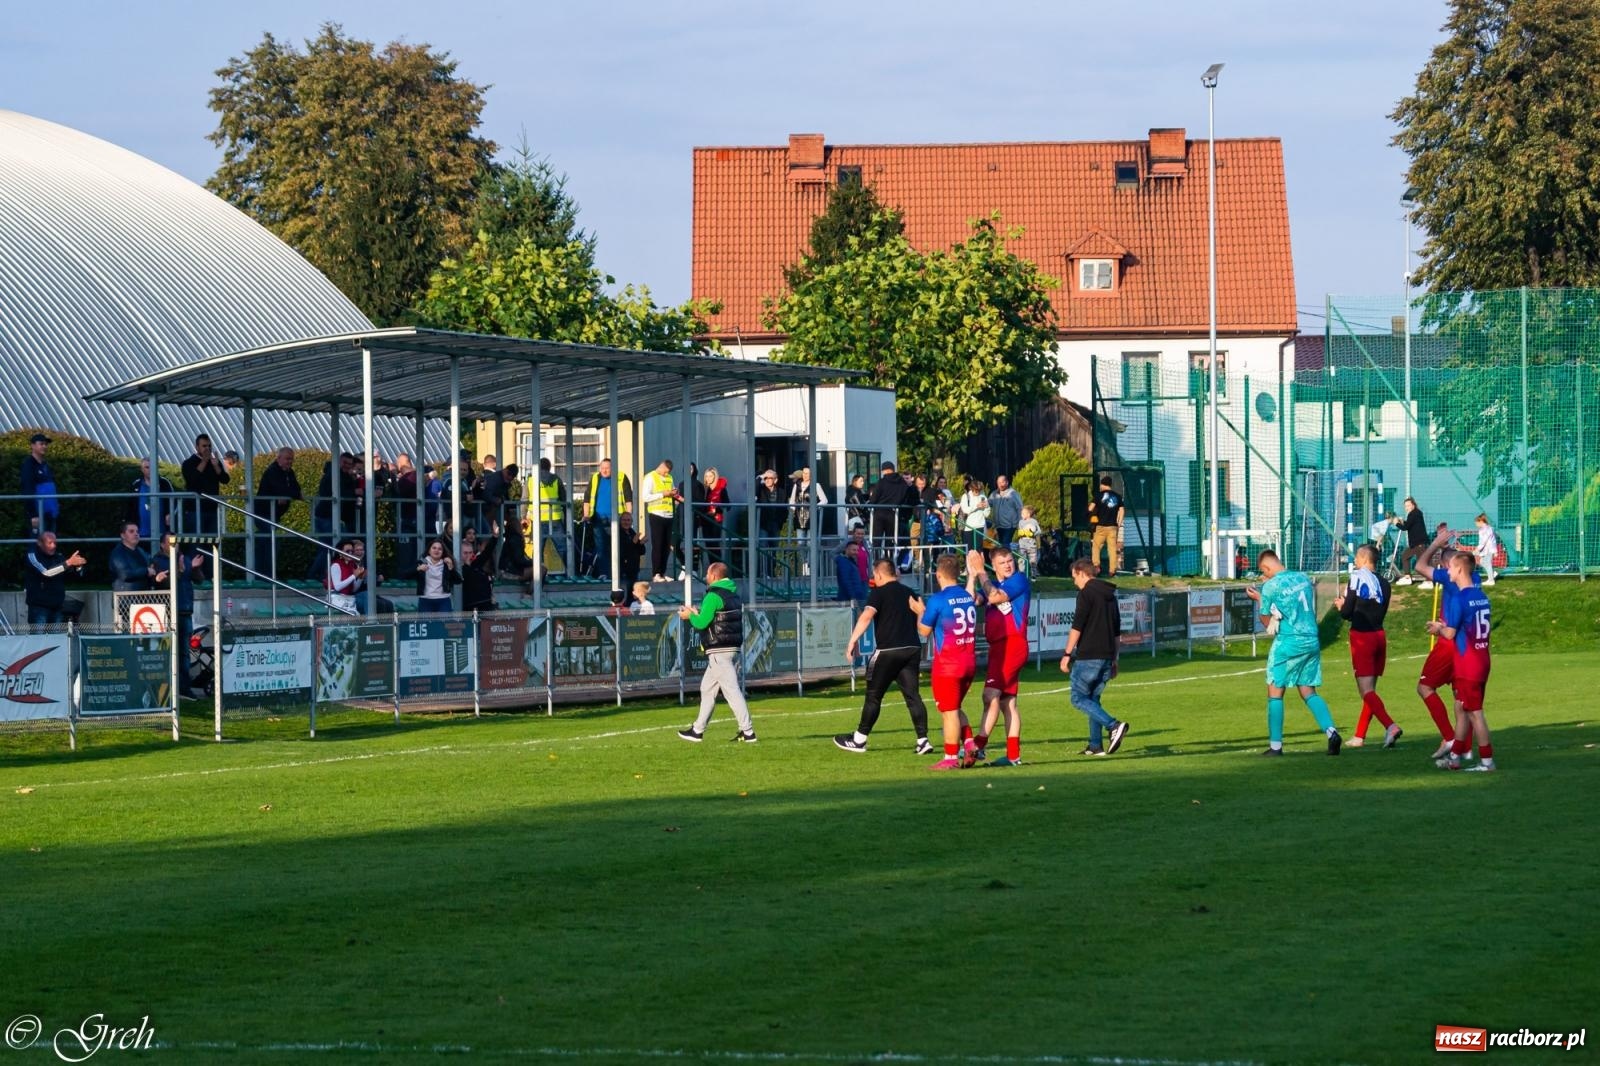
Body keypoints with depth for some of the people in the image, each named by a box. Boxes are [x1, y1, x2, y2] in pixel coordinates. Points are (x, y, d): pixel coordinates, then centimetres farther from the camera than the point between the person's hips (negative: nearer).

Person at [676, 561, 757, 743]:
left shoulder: (713, 596, -13)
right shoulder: (733, 595, 15)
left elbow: (702, 623, -16)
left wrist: (690, 616, 4)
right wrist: (696, 613, 22)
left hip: (719, 652, -10)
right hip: (733, 649, 10)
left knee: (731, 690, -10)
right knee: (707, 688, 18)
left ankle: (748, 732, -14)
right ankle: (698, 730, 25)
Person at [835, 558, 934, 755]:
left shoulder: (880, 592, -4)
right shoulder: (909, 592, 16)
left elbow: (867, 616, -18)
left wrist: (853, 641, -19)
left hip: (888, 650, -5)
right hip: (912, 648, 5)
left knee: (873, 695, 5)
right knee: (912, 695, 5)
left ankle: (859, 740, 13)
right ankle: (923, 740, -5)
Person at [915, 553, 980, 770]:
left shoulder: (937, 600, -14)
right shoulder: (969, 596, 4)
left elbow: (924, 630, -5)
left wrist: (920, 611, 12)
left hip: (947, 664, -6)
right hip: (970, 662, 6)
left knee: (949, 711, 0)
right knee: (955, 708, 19)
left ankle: (951, 758, 3)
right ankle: (970, 745, 6)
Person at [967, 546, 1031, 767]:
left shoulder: (1019, 580, -4)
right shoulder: (993, 584, 19)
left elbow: (995, 597, -17)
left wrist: (980, 572, -9)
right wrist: (972, 575, -5)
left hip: (1012, 645, -9)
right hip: (998, 647, 9)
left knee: (991, 694, -16)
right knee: (1007, 701, 8)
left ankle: (979, 745, -21)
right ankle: (1013, 755, 10)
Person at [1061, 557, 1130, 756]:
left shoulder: (1086, 593, -7)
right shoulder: (1109, 595, 17)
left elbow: (1077, 627, -14)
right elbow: (1117, 631, 20)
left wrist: (1067, 654, -11)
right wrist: (1114, 660, 25)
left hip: (1088, 656, -8)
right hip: (1106, 656, 8)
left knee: (1079, 698, -4)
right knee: (1093, 698, 14)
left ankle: (1113, 726, -22)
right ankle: (1095, 745, 9)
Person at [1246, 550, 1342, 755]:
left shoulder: (1270, 586, -9)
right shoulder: (1303, 578, 9)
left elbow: (1268, 621, 1)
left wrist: (1258, 599, 14)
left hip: (1288, 642, -6)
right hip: (1312, 642, 6)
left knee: (1275, 691, 6)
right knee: (1309, 692, 11)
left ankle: (1275, 745, 5)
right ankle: (1331, 732, -9)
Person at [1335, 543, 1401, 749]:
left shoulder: (1357, 578, -8)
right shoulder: (1383, 583, 10)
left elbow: (1347, 613, -9)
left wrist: (1341, 606, 14)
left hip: (1362, 637, -7)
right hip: (1380, 636, 7)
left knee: (1366, 690, -10)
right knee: (1369, 689, 13)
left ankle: (1390, 726, -29)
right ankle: (1359, 736, 18)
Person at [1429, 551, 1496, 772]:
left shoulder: (1459, 599, -17)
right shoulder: (1481, 596, 8)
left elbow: (1450, 634, -16)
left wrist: (1439, 629, 7)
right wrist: (1447, 626, 19)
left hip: (1468, 663, -9)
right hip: (1482, 660, 9)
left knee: (1474, 712, -3)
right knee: (1461, 709, 17)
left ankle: (1487, 761, -1)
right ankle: (1455, 757, 26)